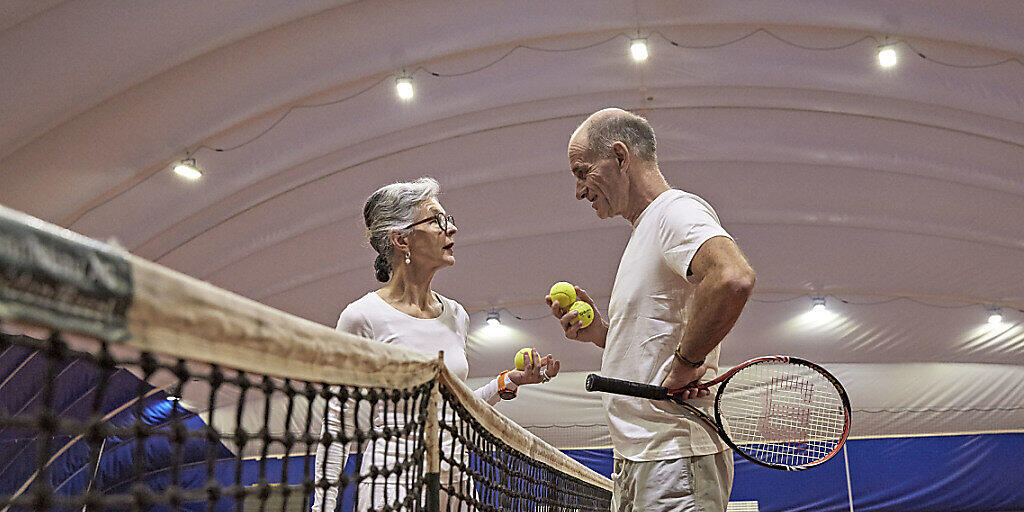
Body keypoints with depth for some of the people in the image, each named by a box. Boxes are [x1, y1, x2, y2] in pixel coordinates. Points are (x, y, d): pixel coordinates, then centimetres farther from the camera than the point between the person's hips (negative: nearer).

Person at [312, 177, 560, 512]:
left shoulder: (456, 315, 8)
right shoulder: (363, 316, -8)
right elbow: (335, 425, -4)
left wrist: (507, 382, 7)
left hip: (455, 482, 5)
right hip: (394, 483, -5)